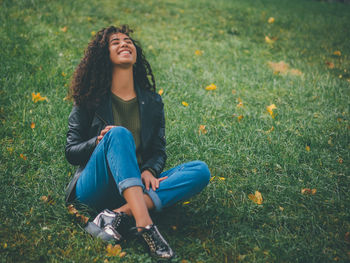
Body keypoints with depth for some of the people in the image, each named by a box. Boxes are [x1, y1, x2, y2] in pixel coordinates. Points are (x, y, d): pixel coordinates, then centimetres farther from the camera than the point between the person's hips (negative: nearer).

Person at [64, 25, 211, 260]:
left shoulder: (153, 102, 13)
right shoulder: (90, 100, 5)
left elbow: (159, 151, 13)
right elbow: (71, 152, 4)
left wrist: (150, 171, -11)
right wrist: (99, 142, -17)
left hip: (137, 186, 3)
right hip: (94, 187, -3)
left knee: (201, 171, -18)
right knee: (119, 133, -31)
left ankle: (119, 215, -32)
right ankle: (145, 224, -46)